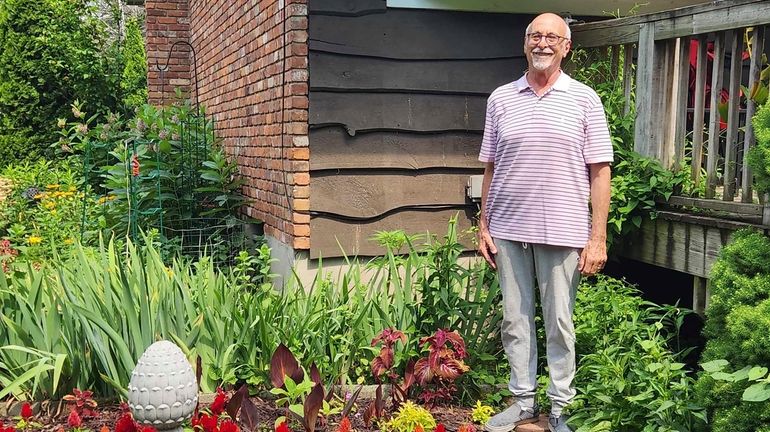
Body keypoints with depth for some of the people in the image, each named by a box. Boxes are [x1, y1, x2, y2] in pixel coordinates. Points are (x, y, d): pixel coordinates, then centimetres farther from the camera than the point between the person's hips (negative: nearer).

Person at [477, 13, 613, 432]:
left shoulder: (584, 99, 1)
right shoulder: (500, 99, 8)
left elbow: (600, 172, -1)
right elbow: (490, 169, 12)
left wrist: (598, 237, -7)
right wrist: (483, 226, 8)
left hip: (562, 232, -3)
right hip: (508, 229, 3)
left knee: (559, 324, 5)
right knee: (515, 320, 9)